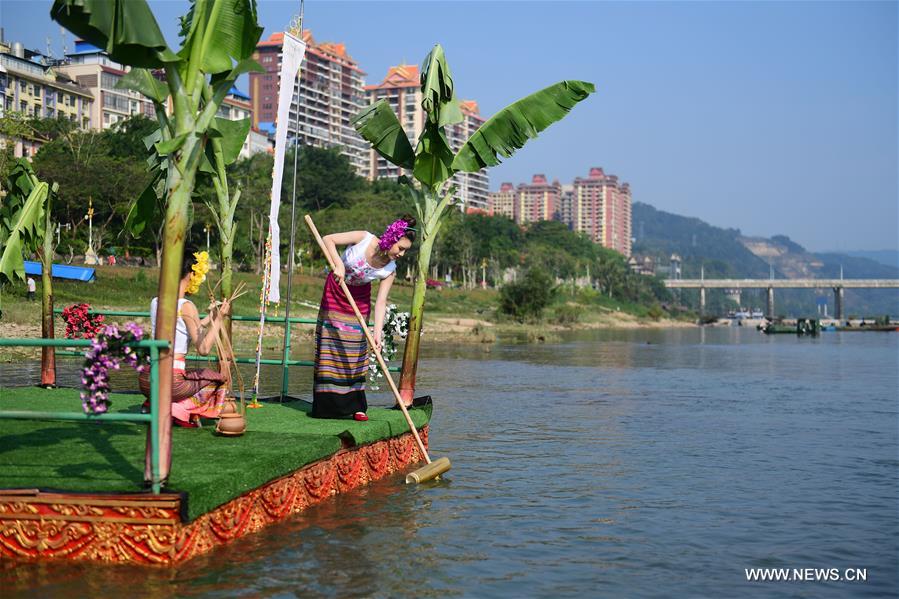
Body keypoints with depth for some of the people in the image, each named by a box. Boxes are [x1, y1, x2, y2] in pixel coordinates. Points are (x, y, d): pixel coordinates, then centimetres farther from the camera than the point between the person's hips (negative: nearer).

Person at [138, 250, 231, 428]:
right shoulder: (186, 307, -12)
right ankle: (179, 410, 0)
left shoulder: (155, 302, 10)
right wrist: (218, 320, -4)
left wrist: (208, 319, 29)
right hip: (170, 381, -7)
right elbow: (204, 349, -14)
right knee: (217, 378, 19)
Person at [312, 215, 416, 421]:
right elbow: (328, 239, -22)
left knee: (355, 348, -4)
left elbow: (381, 301, -19)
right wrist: (339, 265, -33)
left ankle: (355, 405, 0)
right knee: (330, 344, -4)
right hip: (335, 290, -2)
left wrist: (377, 333, -29)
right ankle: (326, 404, 2)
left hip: (359, 298, 2)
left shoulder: (390, 270, -17)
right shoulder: (364, 239, -25)